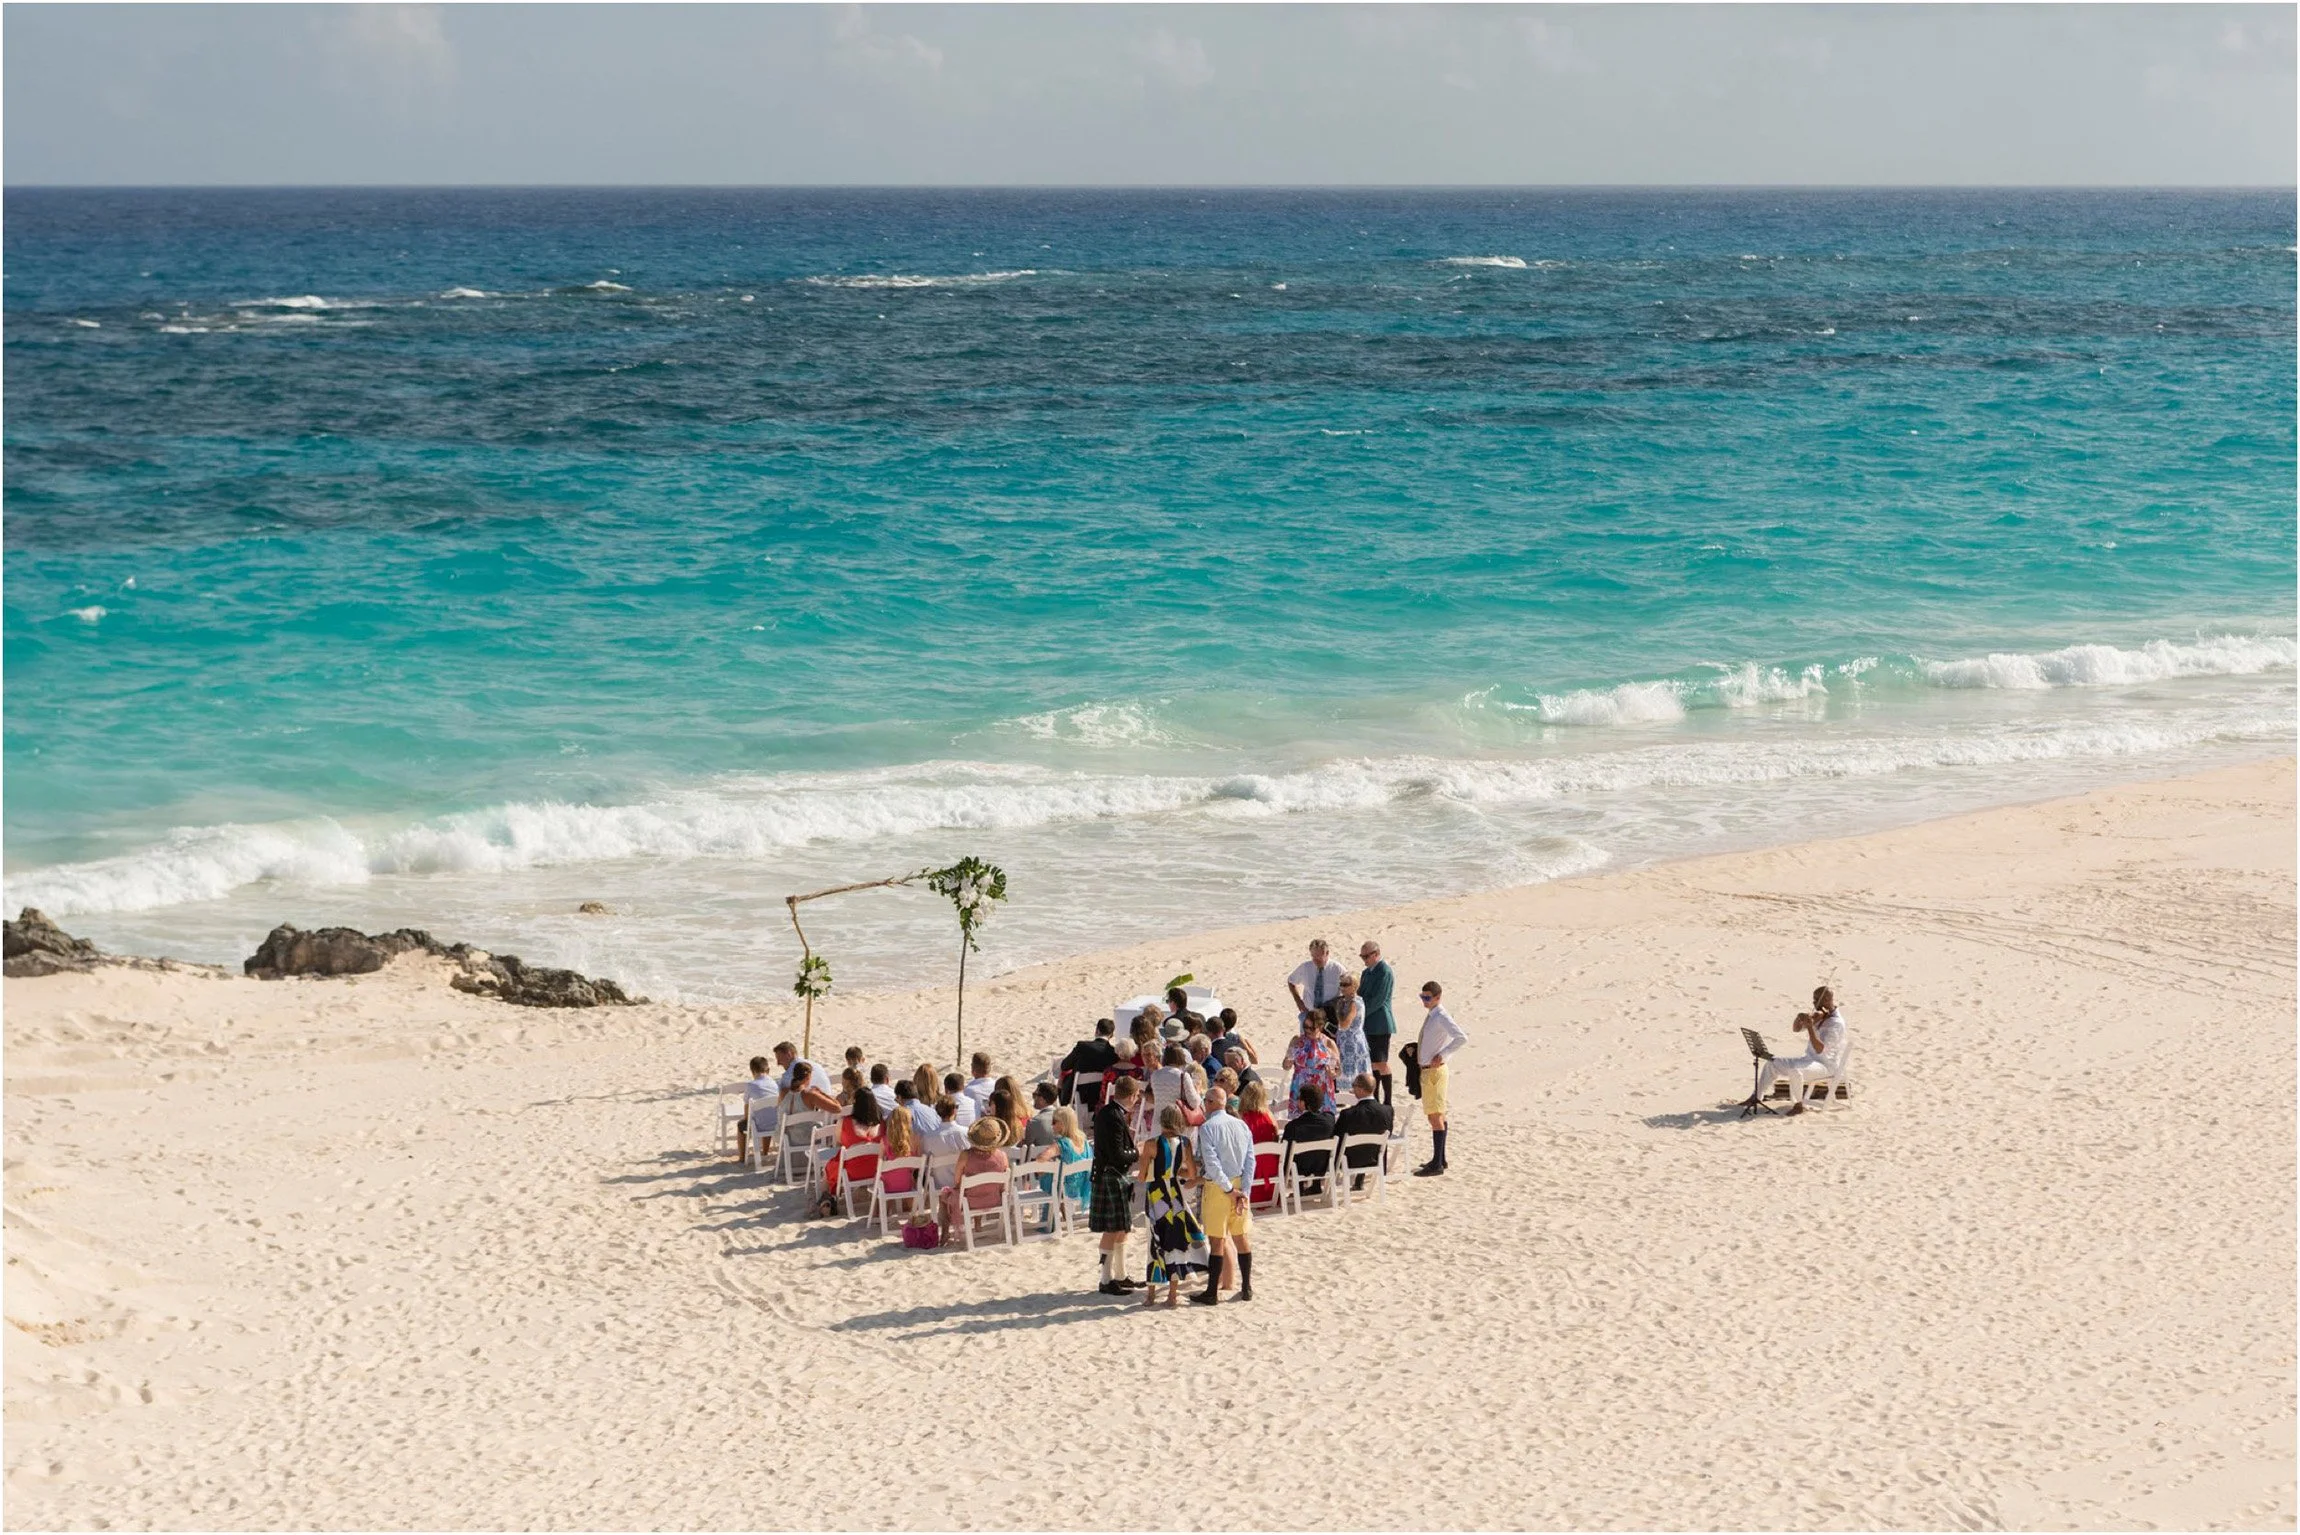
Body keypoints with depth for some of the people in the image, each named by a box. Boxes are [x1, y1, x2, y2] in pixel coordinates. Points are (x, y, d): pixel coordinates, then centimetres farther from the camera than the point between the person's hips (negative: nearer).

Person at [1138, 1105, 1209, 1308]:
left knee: (1155, 1244, 10)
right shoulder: (1184, 1143, -4)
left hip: (1155, 1198, -1)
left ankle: (1151, 1294, 16)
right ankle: (1172, 1295, 8)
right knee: (1176, 1244, 9)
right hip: (1176, 1198, 1)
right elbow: (1192, 1173, 2)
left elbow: (1143, 1177, -6)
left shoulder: (1152, 1145, -11)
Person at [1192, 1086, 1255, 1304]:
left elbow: (1212, 1163, -19)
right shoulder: (1242, 1125, 4)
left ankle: (1212, 1292, 4)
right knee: (1241, 1237, 12)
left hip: (1217, 1187, -5)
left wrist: (1229, 1189, -13)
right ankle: (1246, 1288, 18)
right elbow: (1250, 1160, 0)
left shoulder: (1207, 1127, -12)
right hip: (1240, 1184, 5)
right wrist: (1243, 1191, -3)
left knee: (1217, 1240, -1)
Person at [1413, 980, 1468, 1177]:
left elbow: (1462, 1038, -30)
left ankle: (1437, 1164, -3)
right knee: (1438, 1115, 18)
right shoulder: (1431, 1016, 10)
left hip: (1434, 1070, -10)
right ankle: (1440, 1159, 28)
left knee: (1434, 1115, -6)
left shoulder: (1441, 1017, -19)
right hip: (1427, 1070, 10)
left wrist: (1442, 1055, -25)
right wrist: (1416, 1048, 14)